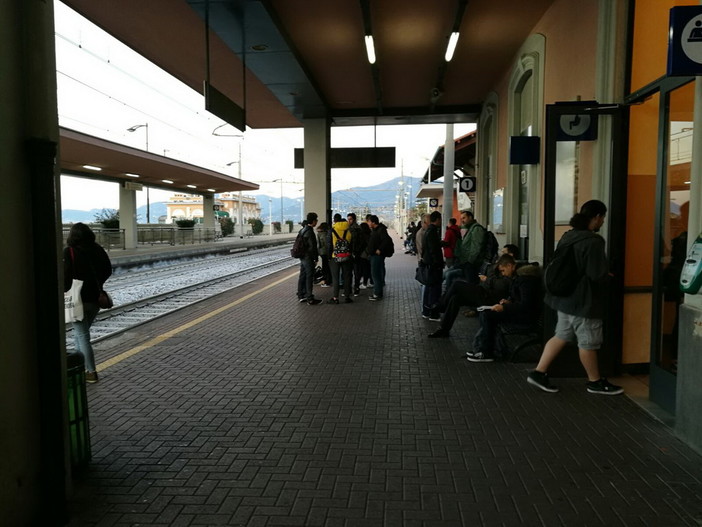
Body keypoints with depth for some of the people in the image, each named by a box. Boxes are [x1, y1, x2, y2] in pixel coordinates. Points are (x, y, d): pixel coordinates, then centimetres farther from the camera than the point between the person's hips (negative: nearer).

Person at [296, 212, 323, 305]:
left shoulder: (302, 230, 11)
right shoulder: (310, 232, -19)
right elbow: (312, 247, -20)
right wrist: (316, 259, -11)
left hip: (302, 257, 9)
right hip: (308, 258, -9)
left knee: (302, 276, 14)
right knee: (309, 277, -4)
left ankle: (301, 296, 22)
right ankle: (310, 299, 0)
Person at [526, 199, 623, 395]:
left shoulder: (567, 236, 7)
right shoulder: (593, 241, -20)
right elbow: (598, 275, -22)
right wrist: (607, 276, 2)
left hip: (565, 296, 9)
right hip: (583, 300, -9)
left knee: (561, 336, 15)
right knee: (588, 342, 7)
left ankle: (538, 373, 14)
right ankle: (595, 382, 23)